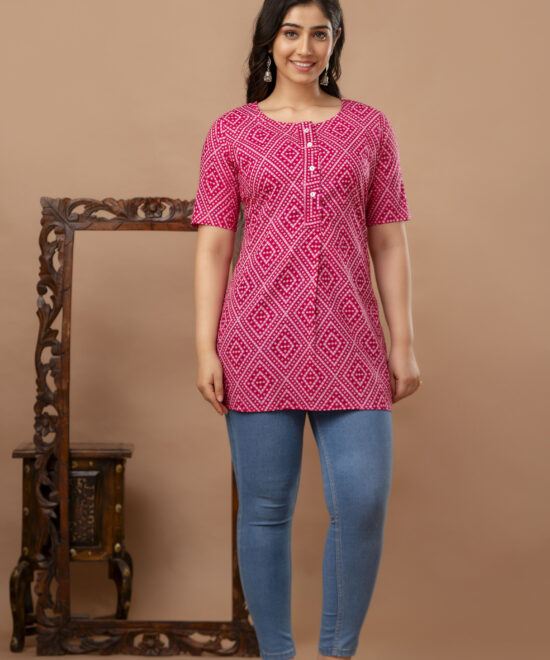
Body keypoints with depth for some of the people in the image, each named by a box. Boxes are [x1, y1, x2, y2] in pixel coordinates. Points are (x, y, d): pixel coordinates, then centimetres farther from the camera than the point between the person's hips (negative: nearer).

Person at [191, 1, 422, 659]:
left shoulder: (369, 126, 11)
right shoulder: (232, 131, 7)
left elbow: (388, 241, 9)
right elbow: (213, 245, 4)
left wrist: (403, 344, 5)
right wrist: (205, 349, -3)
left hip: (348, 344, 1)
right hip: (259, 337, -1)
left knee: (364, 504, -5)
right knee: (265, 508, 4)